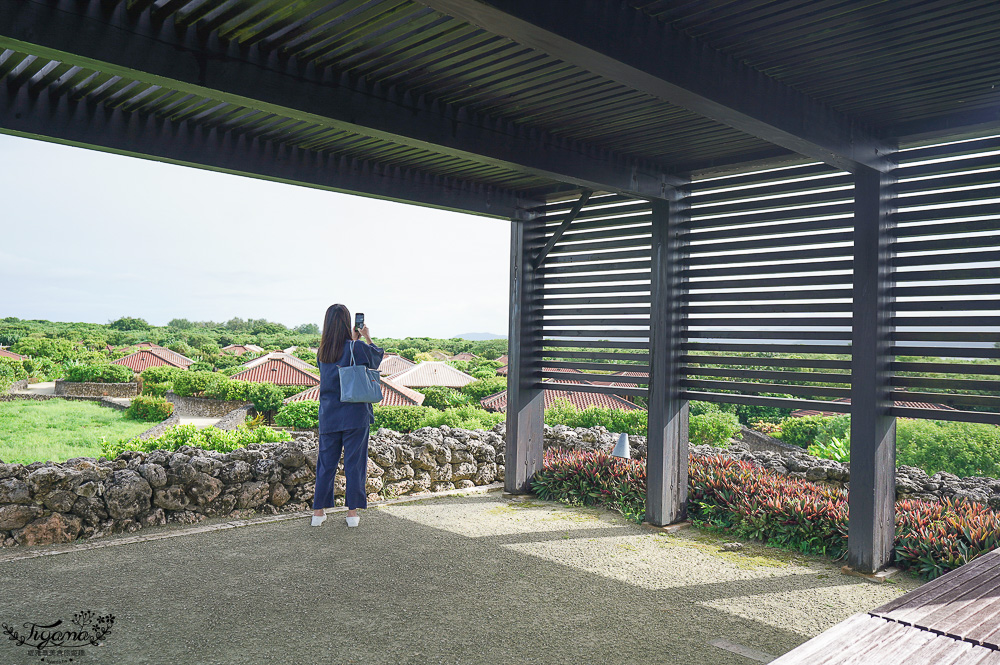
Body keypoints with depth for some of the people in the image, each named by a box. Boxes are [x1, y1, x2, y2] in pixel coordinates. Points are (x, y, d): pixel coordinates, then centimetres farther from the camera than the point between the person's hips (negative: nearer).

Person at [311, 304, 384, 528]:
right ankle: (352, 511, 11)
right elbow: (378, 356, 7)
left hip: (328, 415, 4)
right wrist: (367, 337, 21)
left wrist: (353, 340, 28)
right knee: (354, 462, 5)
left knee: (326, 462, 11)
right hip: (355, 414, -4)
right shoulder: (357, 349, -11)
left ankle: (318, 511, 16)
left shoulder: (323, 352, 2)